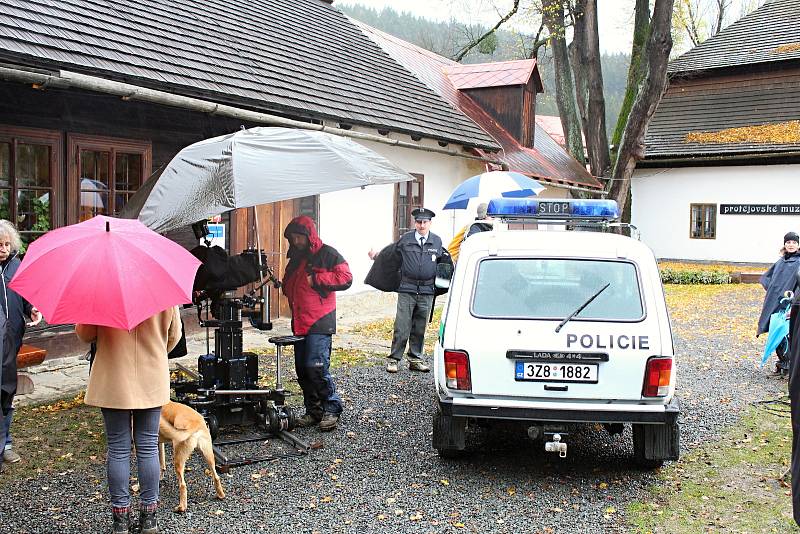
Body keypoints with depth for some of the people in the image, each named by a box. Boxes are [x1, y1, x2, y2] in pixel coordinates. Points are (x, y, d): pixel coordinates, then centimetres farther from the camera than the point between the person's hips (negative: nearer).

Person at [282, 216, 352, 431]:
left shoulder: (327, 254, -4)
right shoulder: (295, 258, 19)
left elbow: (345, 278, -15)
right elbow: (289, 287, 32)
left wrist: (315, 279, -13)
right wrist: (287, 287, 9)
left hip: (320, 323, -8)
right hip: (299, 322, 8)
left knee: (316, 367, -15)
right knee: (302, 369, 8)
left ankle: (332, 409, -1)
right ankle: (314, 411, 18)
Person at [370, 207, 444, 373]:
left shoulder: (437, 241, 9)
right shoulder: (405, 239, 4)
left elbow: (442, 261, 23)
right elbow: (392, 254, 18)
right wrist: (375, 256, 13)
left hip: (426, 291, 2)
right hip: (407, 289, -2)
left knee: (419, 328, 10)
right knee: (401, 327, -3)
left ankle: (415, 359, 20)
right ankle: (394, 359, 5)